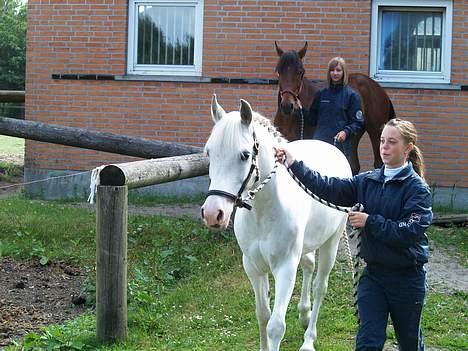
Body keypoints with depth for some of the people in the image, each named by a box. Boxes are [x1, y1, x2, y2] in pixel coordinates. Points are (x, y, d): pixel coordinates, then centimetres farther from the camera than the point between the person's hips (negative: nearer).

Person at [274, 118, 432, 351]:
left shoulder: (417, 189, -11)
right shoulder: (367, 181, 3)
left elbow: (410, 232, -22)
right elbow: (328, 188, -8)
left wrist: (370, 222, -20)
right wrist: (294, 164, -17)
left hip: (406, 277, -4)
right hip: (373, 273, 4)